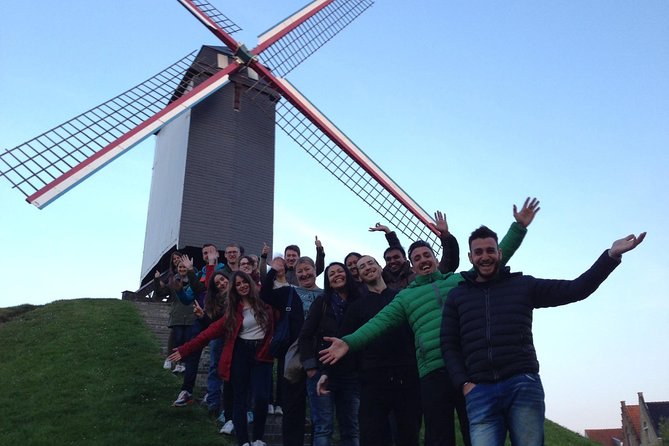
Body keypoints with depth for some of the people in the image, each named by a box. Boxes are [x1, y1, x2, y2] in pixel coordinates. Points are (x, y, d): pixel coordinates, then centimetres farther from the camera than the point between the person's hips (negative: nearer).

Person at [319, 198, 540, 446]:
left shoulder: (461, 281, 18)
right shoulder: (406, 297, 17)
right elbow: (381, 321, 6)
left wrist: (518, 227, 9)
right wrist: (350, 342, -8)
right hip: (433, 372, 0)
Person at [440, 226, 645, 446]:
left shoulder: (523, 285, 15)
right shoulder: (457, 296, 16)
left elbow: (575, 289, 7)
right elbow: (449, 345, 12)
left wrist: (611, 255, -4)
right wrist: (463, 383, -2)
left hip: (523, 385, 0)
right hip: (480, 392, 0)